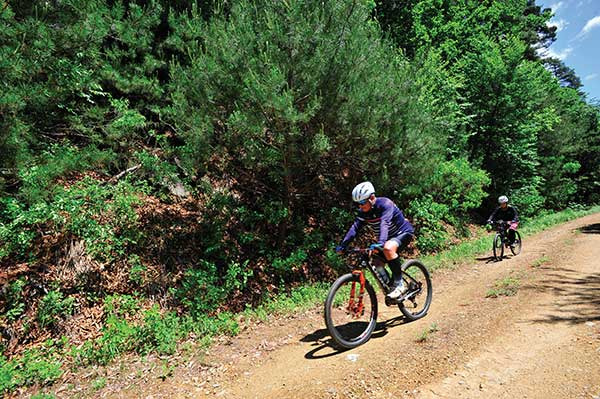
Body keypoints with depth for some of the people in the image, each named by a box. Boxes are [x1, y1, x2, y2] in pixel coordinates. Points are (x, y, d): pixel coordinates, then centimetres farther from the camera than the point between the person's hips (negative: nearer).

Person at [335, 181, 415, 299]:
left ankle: (399, 284, -23)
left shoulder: (385, 204, -28)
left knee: (388, 248, -36)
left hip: (404, 232, -7)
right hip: (389, 237, 8)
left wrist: (380, 243, -57)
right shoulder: (363, 212, -8)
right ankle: (389, 288, 16)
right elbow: (355, 227, -15)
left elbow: (384, 223, -42)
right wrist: (342, 245, -26)